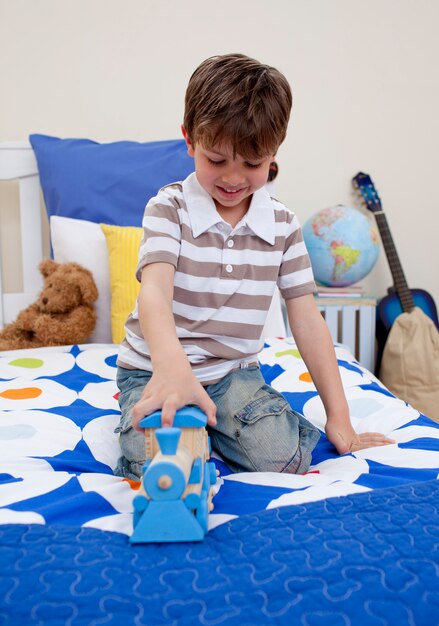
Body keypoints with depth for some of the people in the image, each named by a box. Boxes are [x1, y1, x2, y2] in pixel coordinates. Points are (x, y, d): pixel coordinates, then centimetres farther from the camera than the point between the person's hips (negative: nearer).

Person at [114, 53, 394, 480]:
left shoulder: (283, 225, 0)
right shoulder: (168, 208, -10)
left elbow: (306, 320, 1)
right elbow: (154, 291, -28)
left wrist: (338, 418, -1)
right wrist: (173, 367, -50)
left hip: (234, 372, 3)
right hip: (156, 369, -2)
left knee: (285, 458, -19)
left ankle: (211, 427, 8)